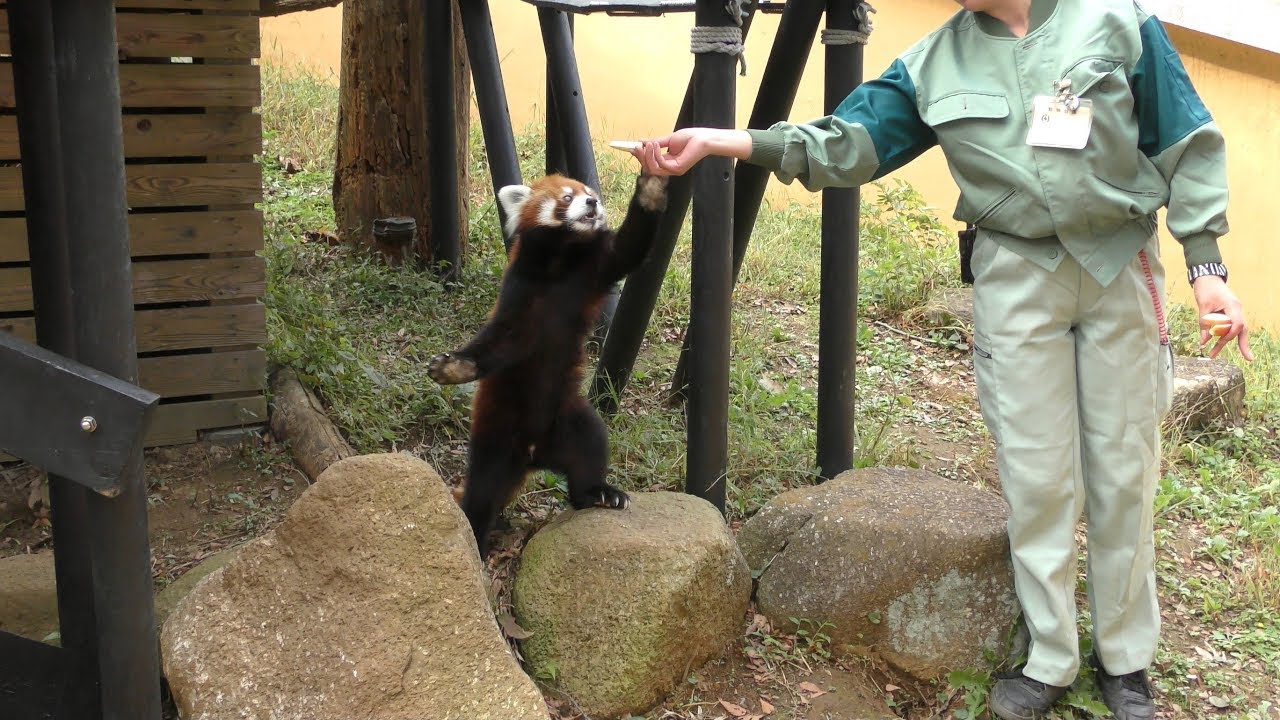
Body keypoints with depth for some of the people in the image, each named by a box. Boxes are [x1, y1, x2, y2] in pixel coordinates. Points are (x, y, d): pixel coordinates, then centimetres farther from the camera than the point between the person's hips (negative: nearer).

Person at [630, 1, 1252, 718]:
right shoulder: (936, 62, 2)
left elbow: (1187, 144, -1)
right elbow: (846, 141, -5)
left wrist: (1207, 266, -6)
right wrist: (720, 140, -17)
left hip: (1122, 269, -1)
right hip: (1018, 279, 1)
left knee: (1123, 469, 8)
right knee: (1036, 475, 4)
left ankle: (1126, 657, 25)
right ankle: (1050, 660, 20)